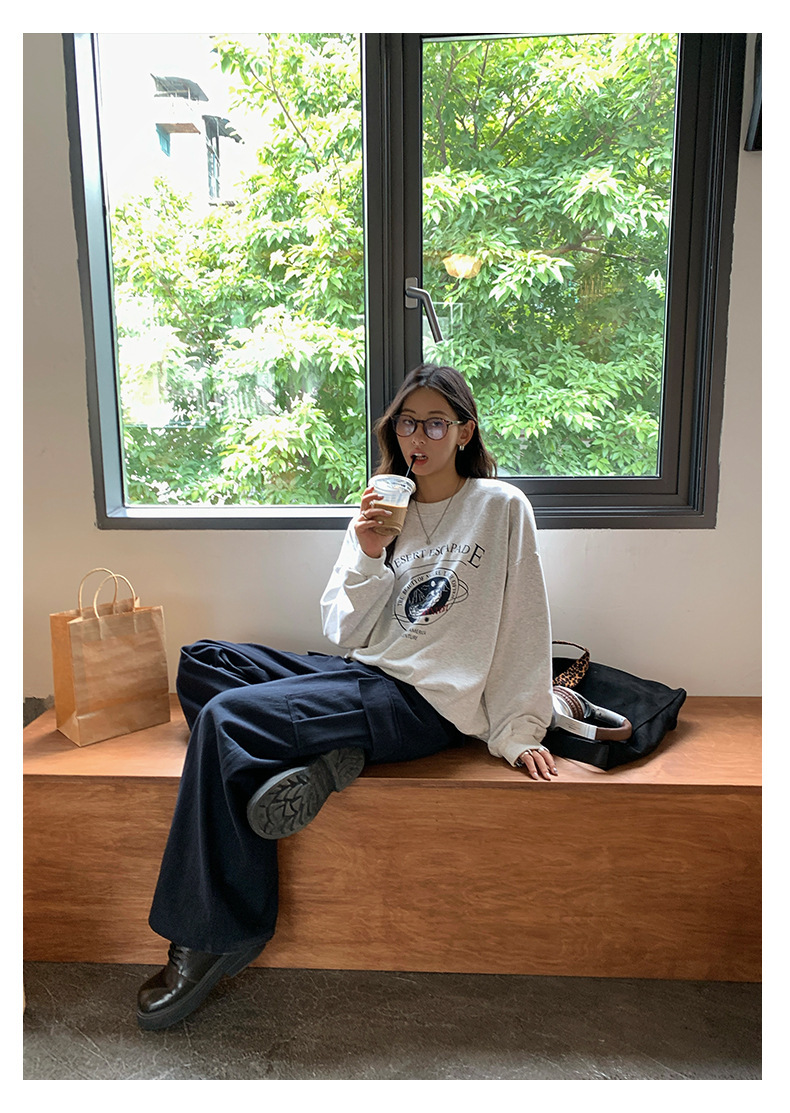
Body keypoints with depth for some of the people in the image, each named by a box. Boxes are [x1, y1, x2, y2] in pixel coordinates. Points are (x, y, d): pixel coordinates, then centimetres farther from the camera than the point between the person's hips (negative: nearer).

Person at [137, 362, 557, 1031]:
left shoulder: (501, 507, 0)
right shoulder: (382, 511, 15)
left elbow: (526, 628, -2)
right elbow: (343, 633, 8)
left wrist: (518, 732, -6)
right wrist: (369, 557, -8)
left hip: (422, 701, -7)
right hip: (359, 675, 7)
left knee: (223, 716, -20)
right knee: (200, 662, 0)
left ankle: (222, 934, -7)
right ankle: (316, 758, -17)